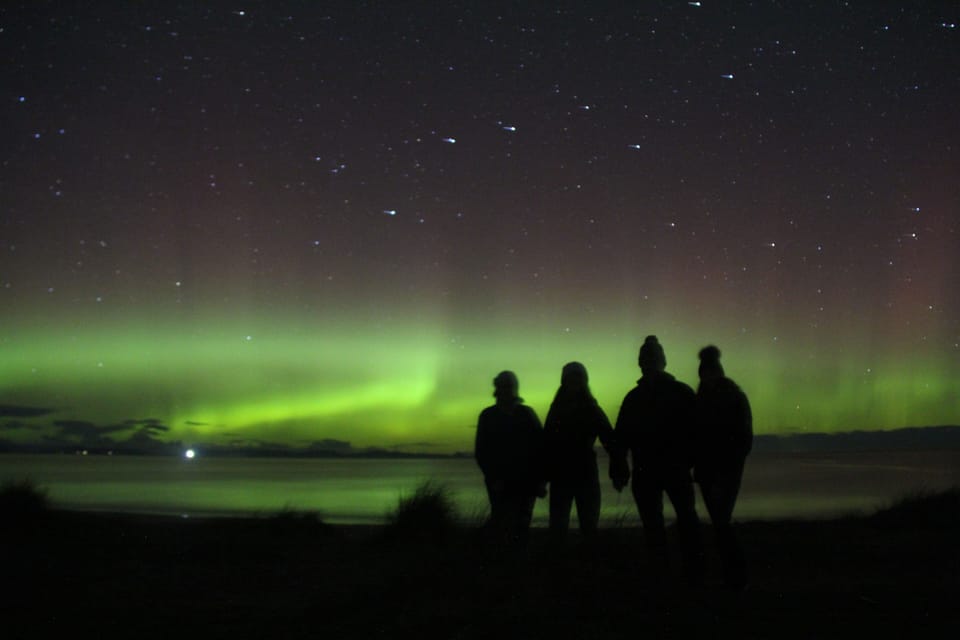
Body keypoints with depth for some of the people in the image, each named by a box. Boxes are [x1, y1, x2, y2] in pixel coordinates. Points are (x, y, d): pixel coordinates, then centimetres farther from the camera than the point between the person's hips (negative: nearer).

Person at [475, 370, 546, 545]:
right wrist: (493, 478, -7)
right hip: (499, 484, 0)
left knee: (521, 527, -2)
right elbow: (480, 452, 4)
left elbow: (541, 447, 1)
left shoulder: (527, 414, 5)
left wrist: (540, 480, -6)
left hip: (526, 483, 0)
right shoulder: (488, 416, 5)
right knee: (500, 526, -7)